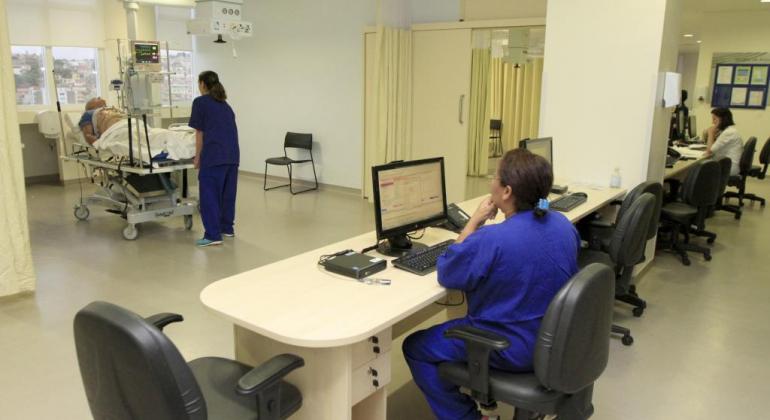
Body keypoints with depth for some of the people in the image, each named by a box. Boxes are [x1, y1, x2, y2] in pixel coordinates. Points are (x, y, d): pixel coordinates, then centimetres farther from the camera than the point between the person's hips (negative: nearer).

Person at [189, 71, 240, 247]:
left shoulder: (200, 102, 2)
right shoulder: (225, 104, 22)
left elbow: (200, 133, 1)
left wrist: (198, 157, 9)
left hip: (214, 154, -7)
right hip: (233, 154, 7)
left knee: (209, 194, -2)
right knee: (228, 192, 16)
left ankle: (213, 235, -2)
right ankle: (227, 228, 27)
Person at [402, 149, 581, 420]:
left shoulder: (492, 240, -30)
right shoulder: (562, 223, -5)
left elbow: (445, 274, -12)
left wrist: (475, 220, -9)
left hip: (514, 349, -8)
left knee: (415, 347, 7)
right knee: (458, 326, 32)